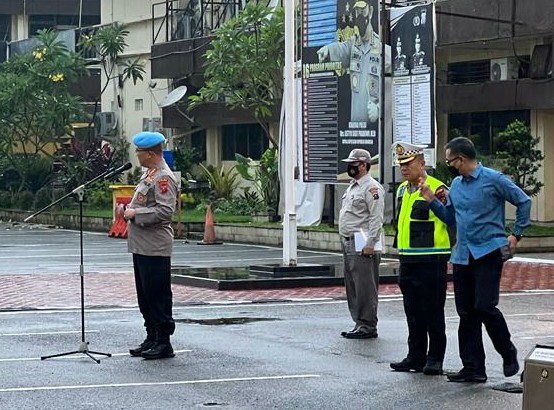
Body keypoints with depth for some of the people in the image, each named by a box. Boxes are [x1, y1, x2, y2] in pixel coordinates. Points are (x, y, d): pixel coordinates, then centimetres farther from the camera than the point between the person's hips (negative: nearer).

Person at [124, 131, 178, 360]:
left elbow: (165, 211, -24)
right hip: (140, 246, 10)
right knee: (145, 297, 14)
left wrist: (135, 214, -18)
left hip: (154, 249, -10)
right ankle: (152, 339, 22)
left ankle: (164, 343, 1)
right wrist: (129, 210, 9)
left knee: (158, 296, -5)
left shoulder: (164, 178, -15)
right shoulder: (148, 174, 16)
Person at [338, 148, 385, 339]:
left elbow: (376, 218, -18)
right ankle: (359, 323, 19)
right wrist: (345, 241, 18)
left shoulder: (371, 187, -11)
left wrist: (369, 244, -23)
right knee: (352, 286, 13)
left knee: (365, 287, -9)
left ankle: (368, 326, -6)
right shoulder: (352, 187, 20)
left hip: (363, 246, -11)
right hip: (349, 244, 11)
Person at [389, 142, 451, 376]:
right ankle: (416, 357, 18)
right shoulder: (402, 191, 15)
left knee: (433, 312, 0)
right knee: (413, 313, 11)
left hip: (431, 262, -8)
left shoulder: (437, 190, -11)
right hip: (408, 261, 8)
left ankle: (435, 358, 7)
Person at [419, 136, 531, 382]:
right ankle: (473, 368, 10)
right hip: (463, 257, 7)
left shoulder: (493, 179, -7)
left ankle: (508, 354, 8)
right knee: (466, 313, 5)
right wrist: (432, 201, 7)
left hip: (489, 252, -7)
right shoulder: (456, 184, 13)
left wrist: (516, 235, -2)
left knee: (485, 307, -14)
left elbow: (523, 202, -1)